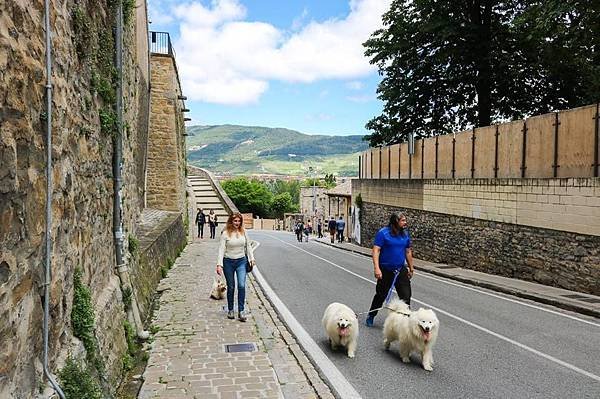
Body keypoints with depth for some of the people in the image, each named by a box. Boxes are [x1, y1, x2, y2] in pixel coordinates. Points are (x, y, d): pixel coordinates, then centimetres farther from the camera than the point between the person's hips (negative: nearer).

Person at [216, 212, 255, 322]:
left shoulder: (243, 232, 2)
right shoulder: (225, 233, -9)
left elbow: (248, 246, 14)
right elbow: (221, 249, -11)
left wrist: (251, 258, 9)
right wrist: (219, 264, -17)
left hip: (241, 261, 2)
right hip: (228, 262, -2)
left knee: (242, 285, -11)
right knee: (231, 287, 9)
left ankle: (241, 311, -3)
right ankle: (230, 310, 25)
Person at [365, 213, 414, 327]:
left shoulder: (405, 234, 5)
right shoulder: (383, 233, -12)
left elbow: (408, 252, 15)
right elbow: (376, 250, -18)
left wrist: (411, 268, 18)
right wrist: (376, 268, -27)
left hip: (401, 270, 4)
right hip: (386, 271, -4)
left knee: (406, 296, -2)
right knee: (381, 295, 11)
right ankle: (371, 316, 33)